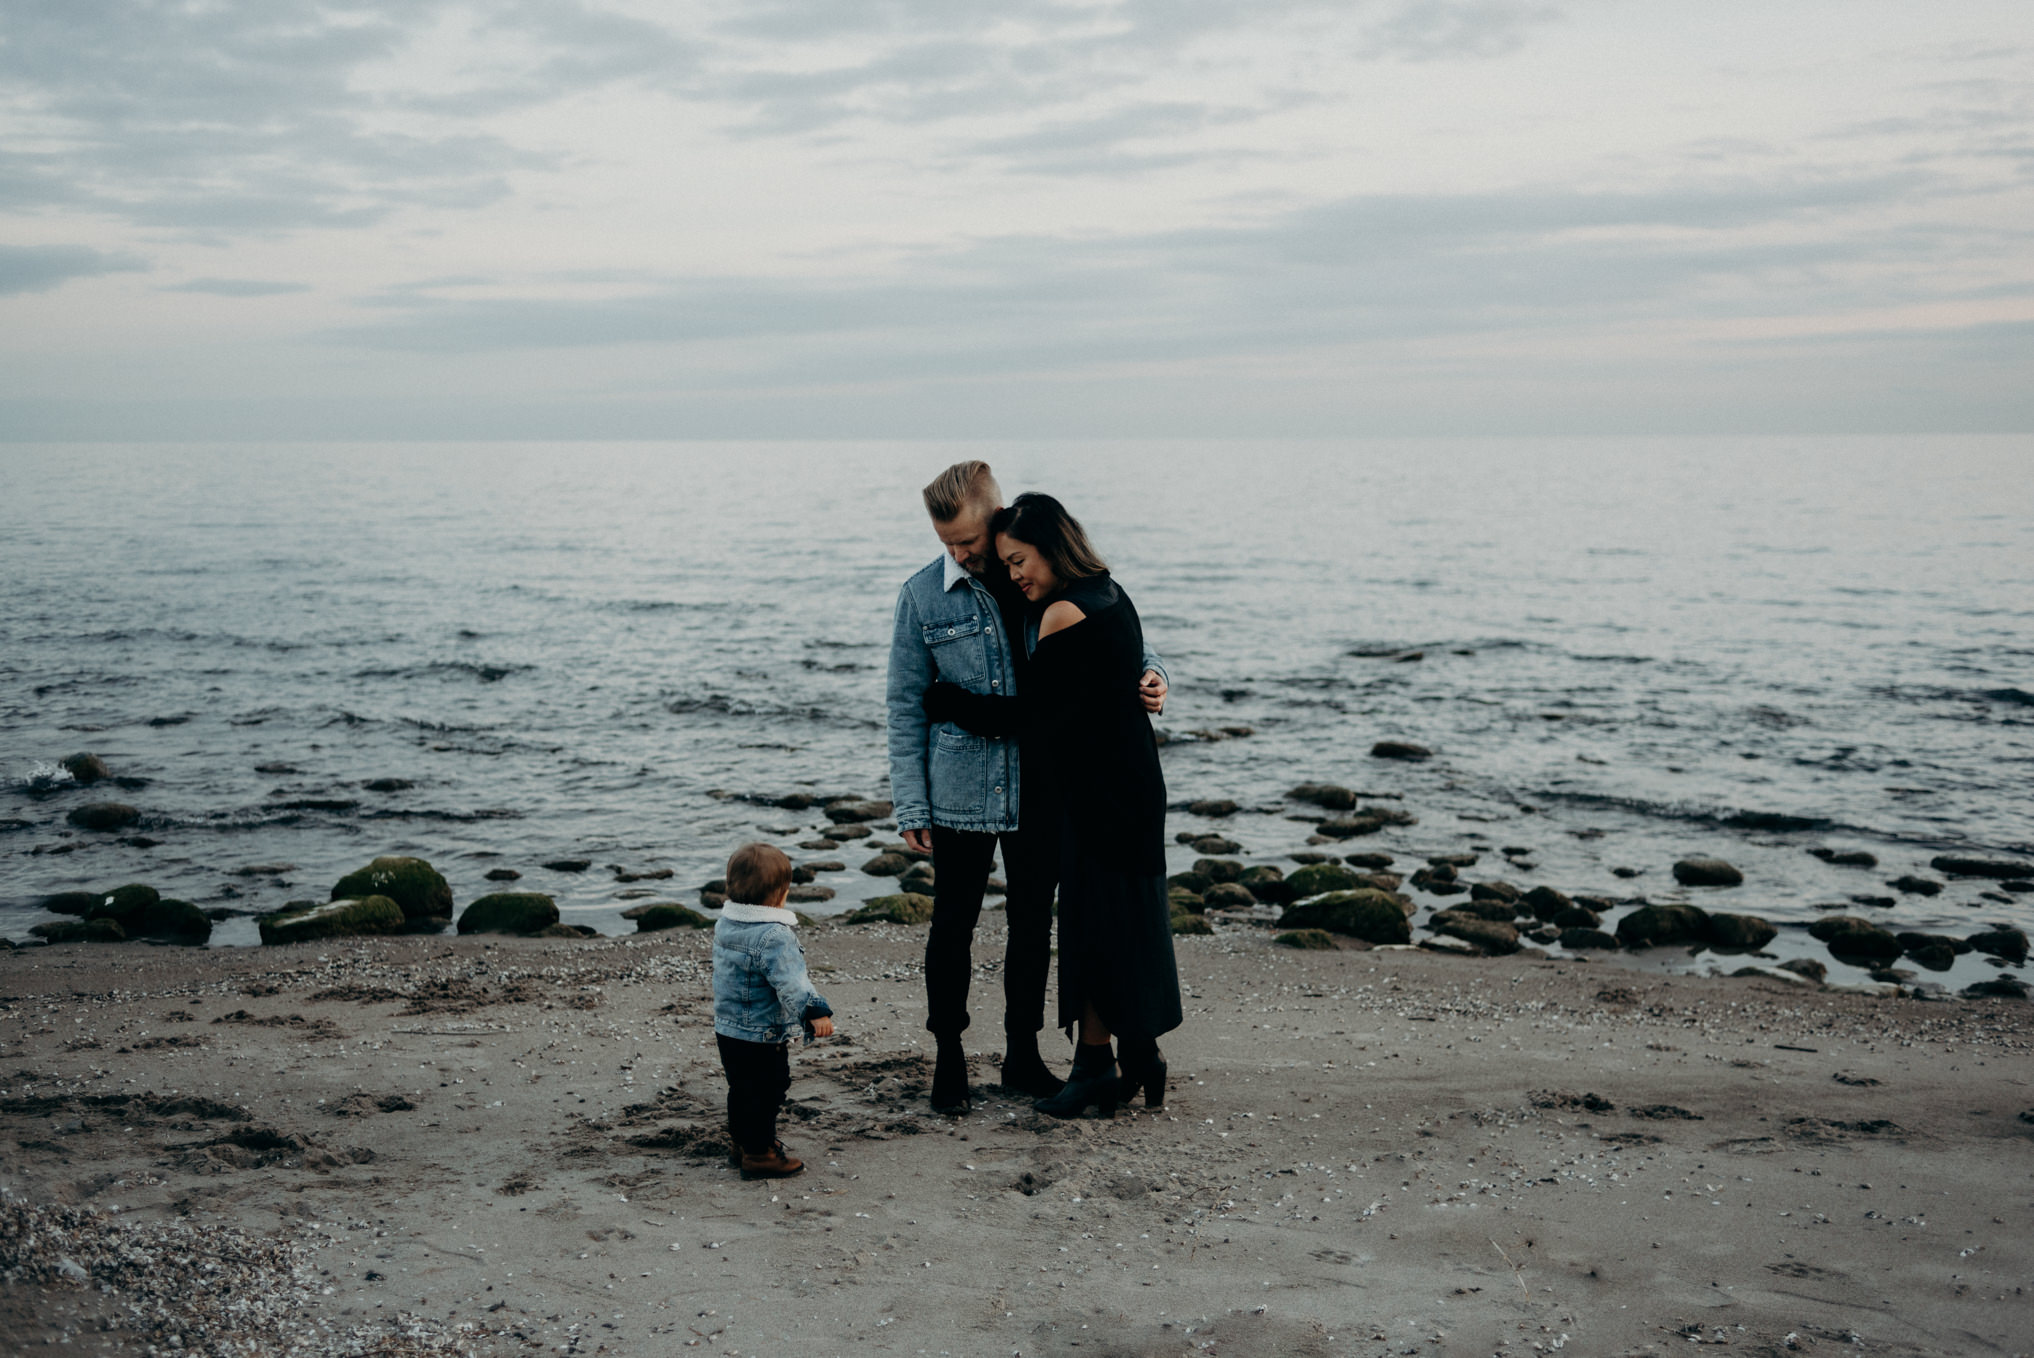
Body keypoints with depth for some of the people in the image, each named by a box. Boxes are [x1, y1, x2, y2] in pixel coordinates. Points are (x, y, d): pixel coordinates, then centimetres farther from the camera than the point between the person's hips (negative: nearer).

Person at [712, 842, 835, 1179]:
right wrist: (814, 1011, -42)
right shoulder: (774, 937, -25)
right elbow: (791, 981, -36)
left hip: (726, 1029, 9)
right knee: (764, 1094, 4)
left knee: (741, 1089, 22)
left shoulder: (724, 924, 4)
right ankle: (759, 1154, 12)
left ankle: (740, 1142, 36)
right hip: (763, 1037, -9)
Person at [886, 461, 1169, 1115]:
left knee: (1033, 923, 11)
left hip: (1042, 790, 2)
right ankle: (949, 1060, 20)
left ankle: (1023, 1056, 26)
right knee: (953, 926, 5)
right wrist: (910, 805, -4)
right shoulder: (923, 596, -3)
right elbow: (906, 705, 0)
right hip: (960, 793, -2)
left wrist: (1149, 673, -13)